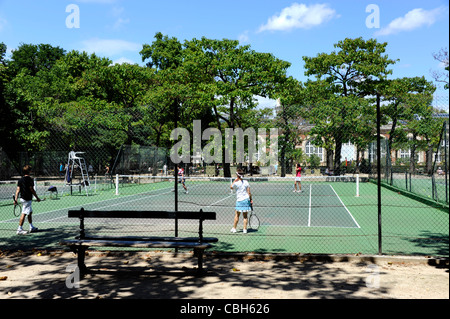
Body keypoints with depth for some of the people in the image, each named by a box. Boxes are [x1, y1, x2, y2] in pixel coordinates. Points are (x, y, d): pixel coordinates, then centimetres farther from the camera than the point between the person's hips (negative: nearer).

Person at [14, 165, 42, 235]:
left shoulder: (20, 180, 9)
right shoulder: (29, 179, -14)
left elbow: (18, 189, 5)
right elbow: (32, 190, -14)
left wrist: (15, 199, 3)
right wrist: (37, 198, -5)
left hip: (22, 198, 9)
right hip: (27, 199, -9)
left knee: (30, 212, 20)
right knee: (24, 214, -7)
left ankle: (31, 227, 29)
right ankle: (19, 229, -6)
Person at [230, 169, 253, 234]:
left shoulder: (236, 183, -11)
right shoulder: (246, 182, 0)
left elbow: (231, 187, 10)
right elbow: (249, 192, 1)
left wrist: (235, 180, 11)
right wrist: (251, 200, 8)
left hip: (239, 201, -4)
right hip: (246, 200, 4)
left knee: (237, 215, 7)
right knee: (245, 216, 8)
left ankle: (234, 228, 13)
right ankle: (245, 229, 7)